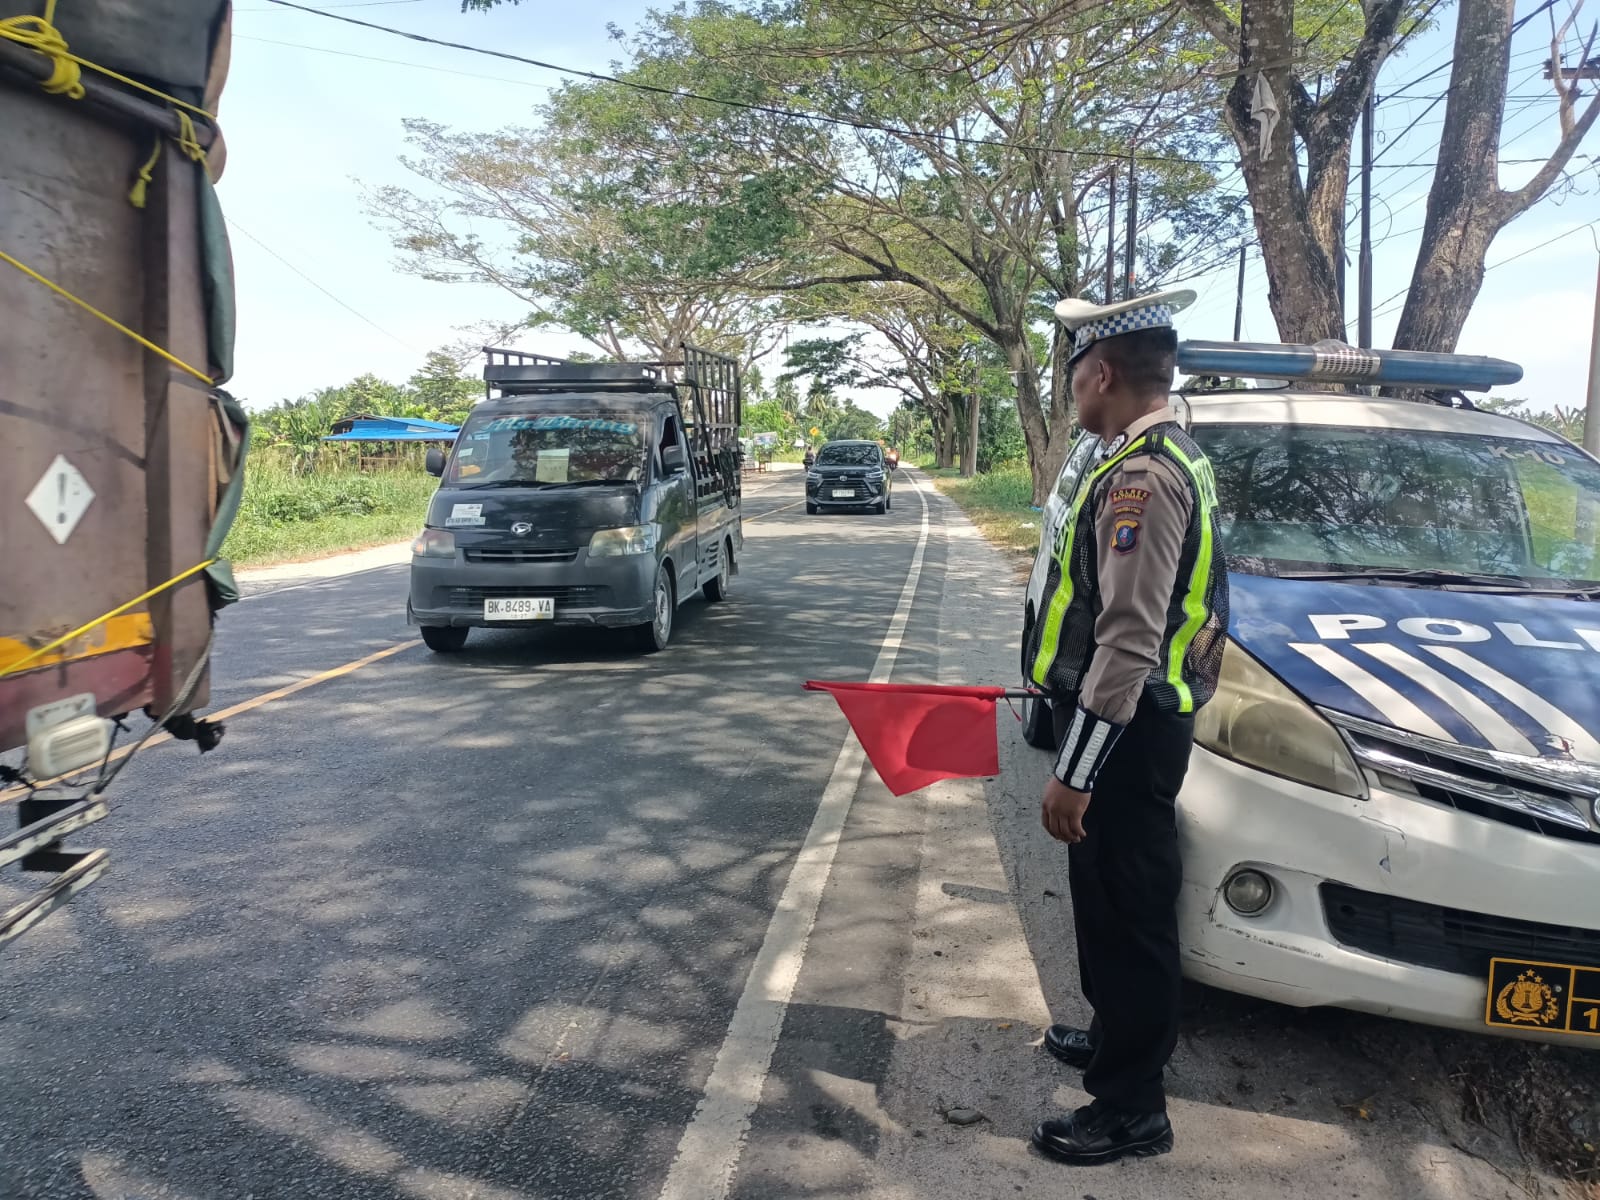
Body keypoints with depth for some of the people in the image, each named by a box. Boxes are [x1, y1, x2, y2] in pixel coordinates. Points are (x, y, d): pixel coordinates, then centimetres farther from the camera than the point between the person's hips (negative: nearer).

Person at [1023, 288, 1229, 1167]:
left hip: (1126, 732, -10)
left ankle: (1130, 1108, 18)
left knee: (1126, 911, 3)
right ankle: (1120, 1037, 42)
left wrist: (1073, 773, -24)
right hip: (1137, 721, 10)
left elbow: (1128, 642, -27)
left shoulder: (1141, 477, -22)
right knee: (1111, 902, 23)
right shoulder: (1170, 458, 11)